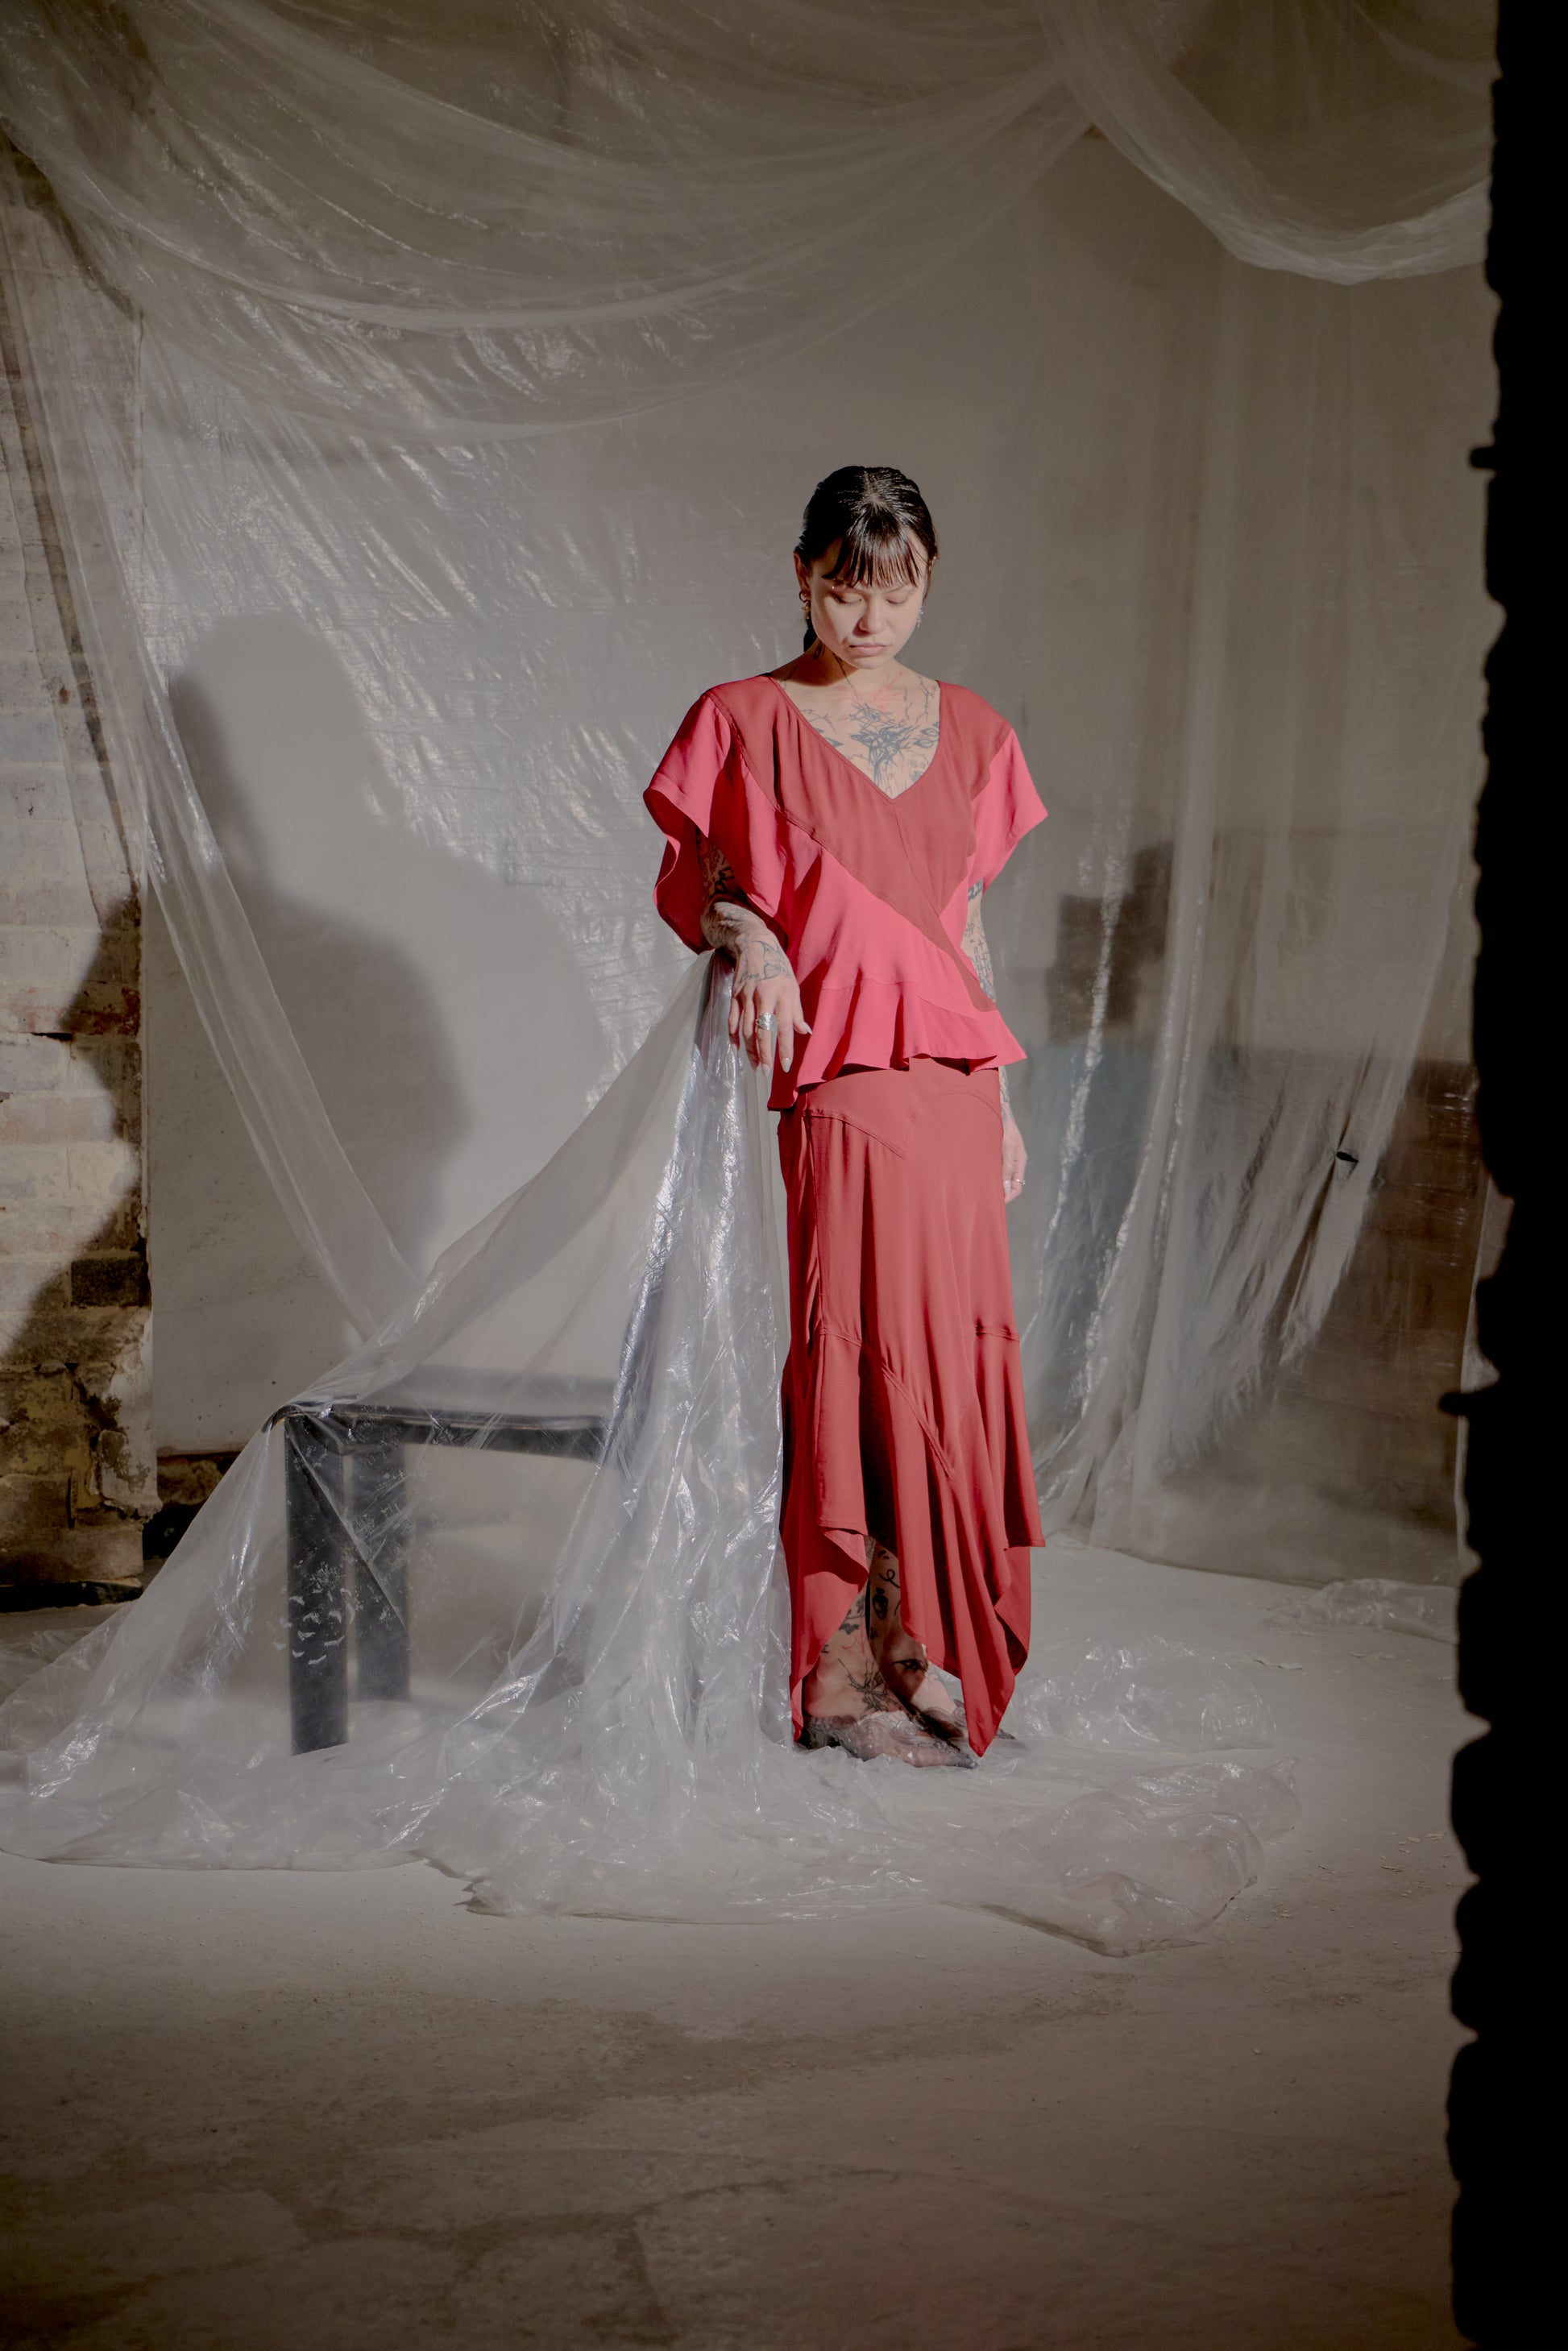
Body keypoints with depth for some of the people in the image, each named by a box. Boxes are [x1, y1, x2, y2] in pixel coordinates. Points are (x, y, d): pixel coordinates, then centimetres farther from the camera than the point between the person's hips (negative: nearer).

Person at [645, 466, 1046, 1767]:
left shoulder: (966, 731, 14)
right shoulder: (746, 721, 1)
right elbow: (686, 881, 7)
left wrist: (1001, 1103, 16)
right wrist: (748, 941, -15)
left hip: (955, 1084, 5)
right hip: (843, 1084, -5)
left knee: (952, 1360, 5)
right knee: (870, 1359, -6)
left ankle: (919, 1649, 17)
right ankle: (852, 1675, 6)